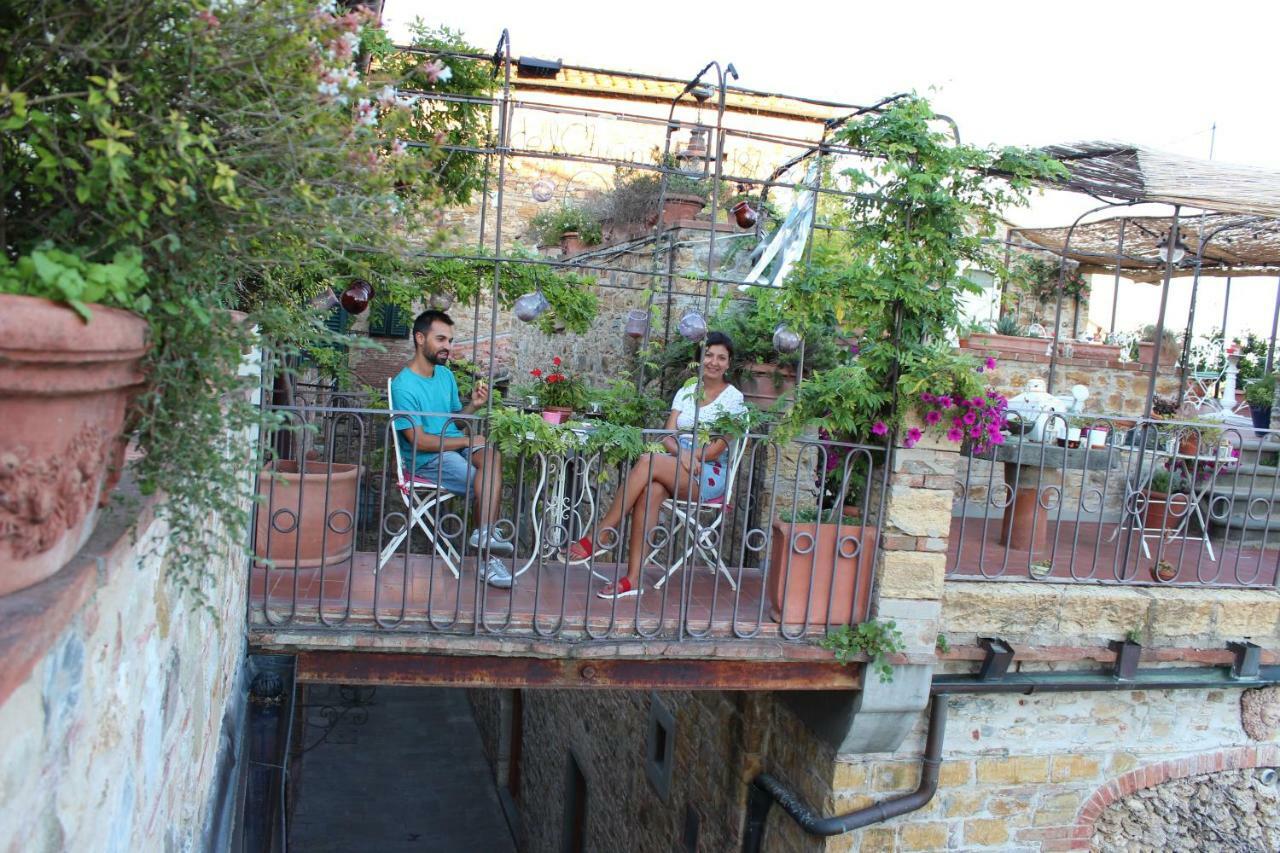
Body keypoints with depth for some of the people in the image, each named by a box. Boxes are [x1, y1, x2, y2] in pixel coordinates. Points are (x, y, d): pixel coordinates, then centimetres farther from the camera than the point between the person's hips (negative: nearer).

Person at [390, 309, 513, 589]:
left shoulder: (445, 375, 13)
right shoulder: (403, 385, -12)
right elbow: (419, 440, -18)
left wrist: (473, 405, -4)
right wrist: (468, 441, -15)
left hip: (456, 445, 7)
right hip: (426, 459, -7)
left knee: (492, 455, -26)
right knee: (490, 481, -24)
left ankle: (485, 534, -25)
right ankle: (489, 559, -20)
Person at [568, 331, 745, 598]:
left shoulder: (733, 398, 2)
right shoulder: (685, 392, 16)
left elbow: (718, 448, -7)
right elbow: (668, 436, 5)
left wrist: (689, 456, -14)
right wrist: (682, 453, -16)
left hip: (711, 474, -4)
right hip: (677, 469, 4)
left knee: (648, 462, -31)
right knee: (651, 489, -33)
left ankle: (601, 535, -25)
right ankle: (633, 578, -35)